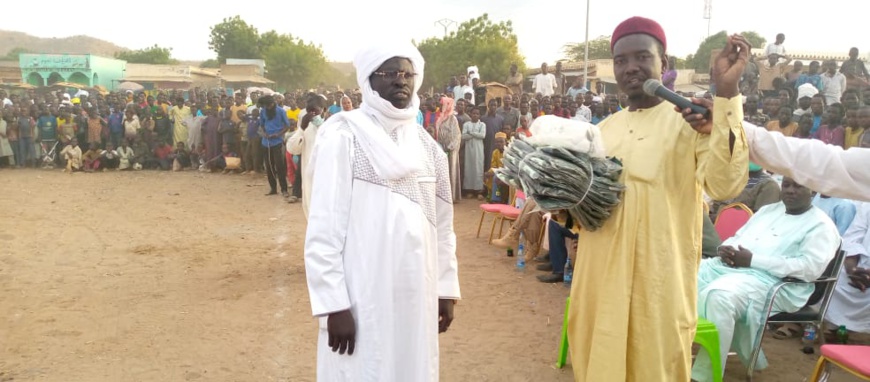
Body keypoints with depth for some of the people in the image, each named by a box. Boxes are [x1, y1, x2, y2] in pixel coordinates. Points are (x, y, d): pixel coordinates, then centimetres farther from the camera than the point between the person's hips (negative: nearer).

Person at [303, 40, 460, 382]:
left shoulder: (427, 146, 8)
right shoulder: (344, 136, -10)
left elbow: (442, 225, 12)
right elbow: (323, 229, -12)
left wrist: (447, 288, 10)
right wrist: (334, 304, -14)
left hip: (417, 295, 6)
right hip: (363, 299, -5)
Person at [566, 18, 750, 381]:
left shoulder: (692, 120, -5)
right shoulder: (605, 129, 12)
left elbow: (725, 185, -23)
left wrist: (727, 94, -25)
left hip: (658, 281, -5)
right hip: (600, 276, 5)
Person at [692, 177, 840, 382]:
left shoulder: (821, 225, 4)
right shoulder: (767, 210, 27)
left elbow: (811, 267, -11)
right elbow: (737, 237, 30)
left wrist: (753, 260, -16)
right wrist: (725, 248, 1)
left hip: (770, 280, -7)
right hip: (727, 266, 8)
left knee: (718, 295, -37)